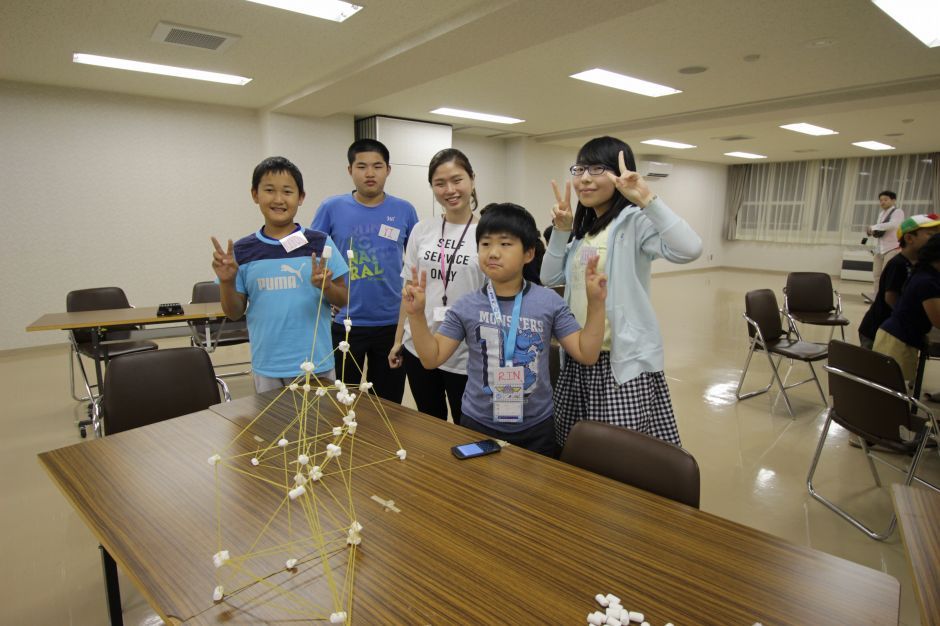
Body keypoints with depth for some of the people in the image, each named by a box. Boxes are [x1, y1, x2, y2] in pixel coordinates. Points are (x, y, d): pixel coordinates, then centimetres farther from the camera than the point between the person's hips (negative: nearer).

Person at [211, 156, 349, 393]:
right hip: (267, 368, 1)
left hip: (316, 364, -1)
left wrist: (326, 286, -20)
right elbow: (234, 312, 6)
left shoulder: (320, 243, -4)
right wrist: (227, 281, -12)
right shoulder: (242, 250, 1)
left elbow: (343, 299, 0)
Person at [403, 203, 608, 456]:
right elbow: (432, 358, -5)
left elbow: (586, 354, -7)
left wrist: (596, 304, -17)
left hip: (535, 429, 0)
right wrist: (417, 314, -17)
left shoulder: (549, 302, -8)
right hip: (477, 425, 1)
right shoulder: (466, 307, -7)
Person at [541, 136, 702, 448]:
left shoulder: (635, 222, -12)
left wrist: (647, 198, -32)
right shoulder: (584, 227, 14)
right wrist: (560, 232, 0)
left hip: (623, 360, -8)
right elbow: (549, 278, 11)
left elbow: (689, 249, -30)